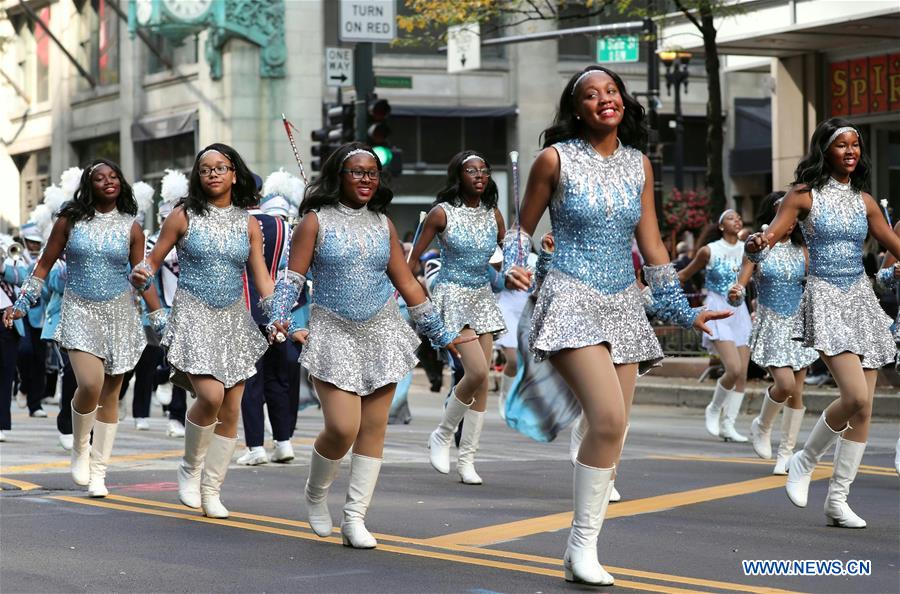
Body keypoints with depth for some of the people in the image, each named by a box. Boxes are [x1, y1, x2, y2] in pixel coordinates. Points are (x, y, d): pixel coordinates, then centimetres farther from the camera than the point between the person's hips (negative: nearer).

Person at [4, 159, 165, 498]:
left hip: (119, 314, 2)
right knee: (90, 384, -22)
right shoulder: (70, 220, 0)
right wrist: (21, 303, 2)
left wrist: (162, 322, 3)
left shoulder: (130, 228, 3)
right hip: (79, 311, -2)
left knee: (109, 394, 4)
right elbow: (45, 264, 7)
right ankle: (79, 448, 5)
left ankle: (98, 472, 15)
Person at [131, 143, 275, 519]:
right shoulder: (184, 216, -1)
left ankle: (211, 491, 13)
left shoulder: (248, 224, 7)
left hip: (234, 319, 4)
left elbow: (262, 279, 8)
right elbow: (154, 259, 2)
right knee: (210, 396, -21)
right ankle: (190, 468, 4)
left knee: (231, 410, 1)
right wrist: (141, 275, -21)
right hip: (194, 315, -4)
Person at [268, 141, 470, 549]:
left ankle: (355, 518, 7)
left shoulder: (383, 224, 10)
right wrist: (280, 319, -21)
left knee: (373, 428, 0)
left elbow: (406, 283, 14)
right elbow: (293, 275, -4)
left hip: (381, 333, 4)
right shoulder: (317, 221, 0)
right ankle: (316, 493, 16)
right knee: (342, 427, -14)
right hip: (334, 333, -4)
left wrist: (440, 334, 14)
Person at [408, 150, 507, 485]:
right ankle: (442, 436, 1)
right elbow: (414, 258, -3)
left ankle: (466, 458, 8)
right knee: (477, 372, -20)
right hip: (452, 295, -6)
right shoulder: (442, 213, -7)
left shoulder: (493, 214, 7)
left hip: (482, 298, 6)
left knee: (482, 382, 1)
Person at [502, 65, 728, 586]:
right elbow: (524, 227, 6)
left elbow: (652, 244, 15)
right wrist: (513, 268, -13)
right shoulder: (556, 159, -3)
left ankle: (582, 551, 12)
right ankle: (583, 542, -9)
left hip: (624, 305, 5)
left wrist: (683, 310, 15)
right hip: (572, 299, -5)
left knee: (613, 431, 3)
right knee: (609, 418, -22)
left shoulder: (638, 164, 9)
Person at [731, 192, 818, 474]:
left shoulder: (800, 250, 7)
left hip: (798, 324, 4)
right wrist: (735, 293, -32)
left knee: (796, 392, 3)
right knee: (785, 384, -19)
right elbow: (741, 282, -10)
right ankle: (761, 427, 11)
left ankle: (786, 453, 15)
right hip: (771, 324, -4)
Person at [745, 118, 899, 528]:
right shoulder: (805, 195, -1)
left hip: (862, 298, 5)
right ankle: (805, 461, 4)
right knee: (856, 397, -20)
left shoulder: (863, 200, 12)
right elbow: (766, 242, -8)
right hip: (825, 297, -5)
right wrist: (756, 244, -31)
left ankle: (837, 499, 9)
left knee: (863, 407, 0)